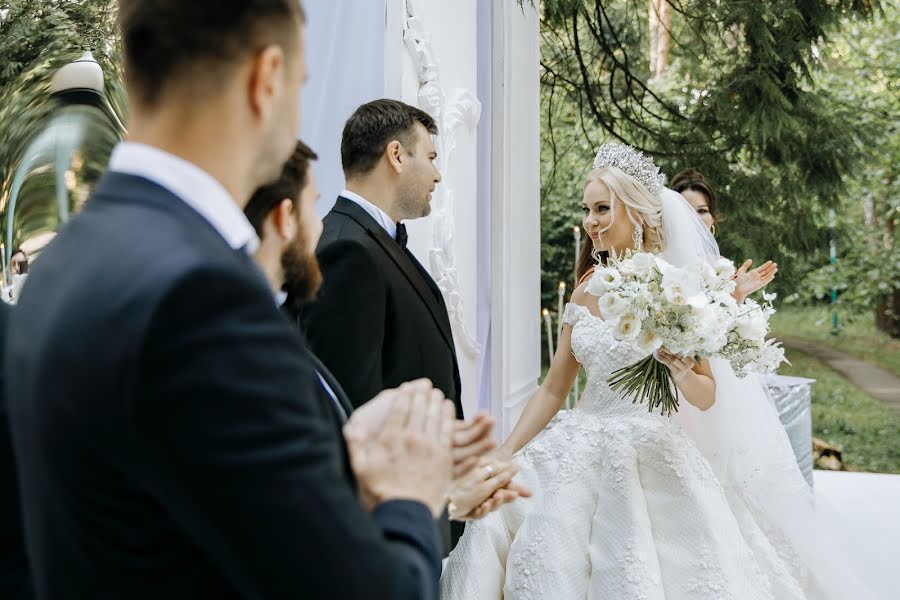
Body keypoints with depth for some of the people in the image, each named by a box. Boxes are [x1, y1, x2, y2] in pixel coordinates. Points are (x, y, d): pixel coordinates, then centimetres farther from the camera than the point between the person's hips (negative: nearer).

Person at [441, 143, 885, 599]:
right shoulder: (586, 292, 8)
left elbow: (707, 396, -3)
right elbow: (553, 389, 9)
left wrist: (680, 372, -24)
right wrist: (503, 455, 1)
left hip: (654, 457, -4)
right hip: (585, 455, 5)